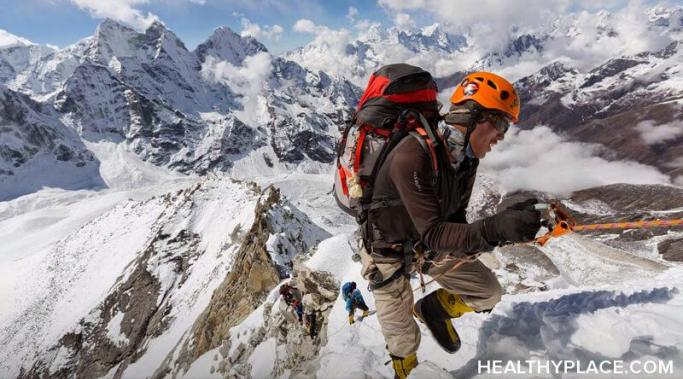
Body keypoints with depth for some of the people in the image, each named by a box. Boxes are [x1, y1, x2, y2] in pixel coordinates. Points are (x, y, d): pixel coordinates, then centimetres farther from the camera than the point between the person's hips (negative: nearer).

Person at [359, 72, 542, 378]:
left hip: (428, 246, 6)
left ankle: (434, 309, 30)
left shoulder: (466, 159, -9)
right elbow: (432, 233, -35)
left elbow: (455, 218, 0)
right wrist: (493, 229, -47)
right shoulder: (412, 157, -35)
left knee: (489, 292, 5)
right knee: (403, 341, 11)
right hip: (388, 252, -6)